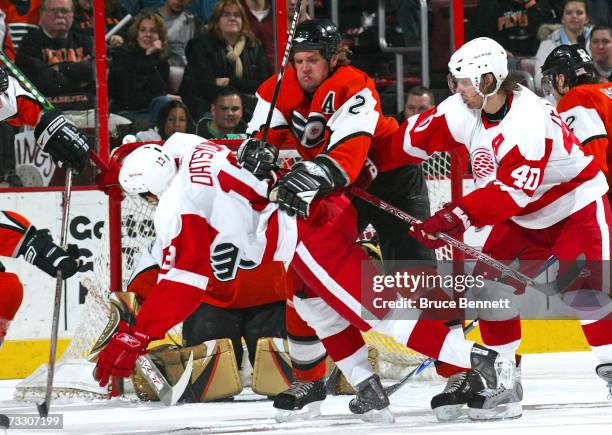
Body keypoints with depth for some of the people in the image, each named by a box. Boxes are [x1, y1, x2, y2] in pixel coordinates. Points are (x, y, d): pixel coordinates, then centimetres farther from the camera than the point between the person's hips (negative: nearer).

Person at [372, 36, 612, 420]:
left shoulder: (529, 121, -33)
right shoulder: (463, 111, -9)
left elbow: (514, 190, -37)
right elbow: (418, 137, 0)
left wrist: (461, 216, -41)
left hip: (577, 204, -8)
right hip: (526, 216, 8)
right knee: (492, 280, -1)